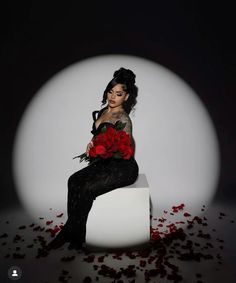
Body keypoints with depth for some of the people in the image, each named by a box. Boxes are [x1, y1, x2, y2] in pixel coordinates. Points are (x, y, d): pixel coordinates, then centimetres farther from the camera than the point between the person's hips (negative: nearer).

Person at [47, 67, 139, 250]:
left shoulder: (123, 119, -15)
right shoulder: (103, 112, 9)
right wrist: (93, 147, -2)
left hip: (124, 168, -7)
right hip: (104, 163, 8)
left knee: (87, 189, -22)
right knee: (74, 180, -14)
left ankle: (70, 234, -1)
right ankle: (75, 235, -7)